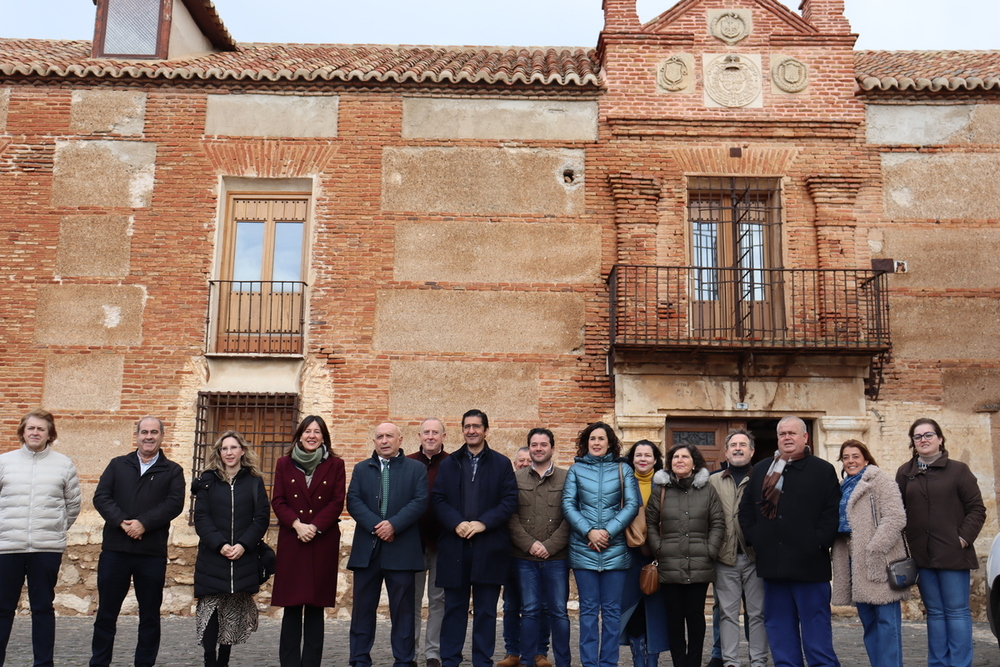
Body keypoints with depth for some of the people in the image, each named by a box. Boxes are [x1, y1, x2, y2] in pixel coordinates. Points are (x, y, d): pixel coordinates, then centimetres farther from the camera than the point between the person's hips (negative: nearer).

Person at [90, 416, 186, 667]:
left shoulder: (172, 471, 6)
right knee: (106, 613, 8)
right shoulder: (118, 465, 12)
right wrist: (122, 522, -15)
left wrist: (144, 523, -18)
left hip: (153, 553, -1)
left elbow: (175, 503, -7)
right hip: (115, 550, 1)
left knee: (150, 615, 7)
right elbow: (101, 497, 0)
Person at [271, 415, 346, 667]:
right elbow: (277, 501, 4)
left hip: (323, 542, 0)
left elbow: (337, 502, 0)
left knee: (316, 606, 2)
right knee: (291, 606, 2)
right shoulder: (284, 464, 10)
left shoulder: (335, 465, 6)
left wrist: (314, 527, -11)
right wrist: (297, 525, -12)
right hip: (291, 542, 1)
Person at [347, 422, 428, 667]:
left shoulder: (416, 469, 8)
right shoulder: (361, 469, 14)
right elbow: (353, 501, 1)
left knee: (403, 608, 3)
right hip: (366, 549, 2)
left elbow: (420, 502, -4)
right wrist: (375, 525, -13)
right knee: (363, 607, 7)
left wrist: (393, 524, -16)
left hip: (402, 549, -2)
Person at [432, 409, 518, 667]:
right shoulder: (448, 464, 12)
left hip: (489, 546, -1)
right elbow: (438, 499, 3)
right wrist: (456, 523, -14)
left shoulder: (502, 464, 7)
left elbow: (510, 500, -2)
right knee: (454, 607, 7)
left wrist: (483, 523, -14)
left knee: (486, 610, 5)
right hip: (454, 546, 1)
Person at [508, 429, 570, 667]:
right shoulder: (516, 478, 7)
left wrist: (549, 547, -10)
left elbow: (570, 517, -2)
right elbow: (511, 517, 2)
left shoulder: (566, 478, 3)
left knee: (558, 611, 4)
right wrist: (529, 544, -9)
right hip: (524, 558, 1)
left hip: (556, 558, -1)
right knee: (529, 611, 7)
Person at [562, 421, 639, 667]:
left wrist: (608, 531, -12)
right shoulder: (576, 469, 8)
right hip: (583, 548, 0)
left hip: (614, 548, 0)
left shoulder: (623, 470, 7)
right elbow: (568, 505, 1)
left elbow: (632, 505, -1)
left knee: (612, 609, 5)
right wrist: (589, 532, -11)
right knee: (588, 609, 5)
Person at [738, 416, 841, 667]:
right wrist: (753, 537, 4)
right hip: (772, 562, 4)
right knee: (778, 625, 9)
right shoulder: (761, 470, 14)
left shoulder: (823, 470, 2)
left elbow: (832, 512, -3)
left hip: (809, 562, -4)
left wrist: (819, 542, -11)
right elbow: (746, 508, 15)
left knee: (816, 625, 1)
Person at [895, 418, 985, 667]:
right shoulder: (904, 473, 9)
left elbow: (977, 508, -1)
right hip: (921, 554, 3)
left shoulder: (958, 470, 1)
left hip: (952, 552, -3)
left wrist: (964, 538, -9)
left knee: (956, 611, 0)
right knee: (935, 612, 10)